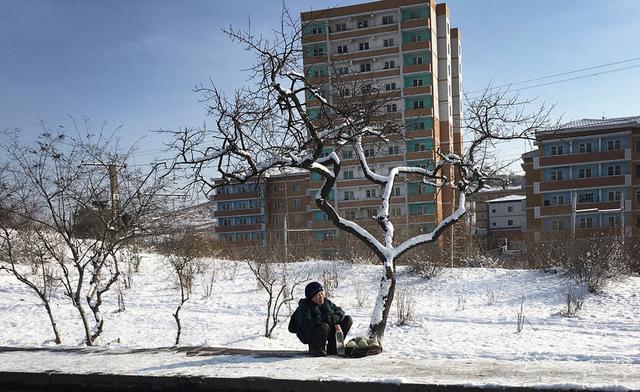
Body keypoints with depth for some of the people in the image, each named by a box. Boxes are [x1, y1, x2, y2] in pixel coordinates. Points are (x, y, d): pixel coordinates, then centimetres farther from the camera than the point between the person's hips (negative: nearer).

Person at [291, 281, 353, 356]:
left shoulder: (326, 302, 2)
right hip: (309, 335, -7)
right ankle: (315, 349, -10)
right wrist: (324, 319, -31)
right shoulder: (304, 307, -19)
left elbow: (340, 312, 4)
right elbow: (307, 325, -32)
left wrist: (333, 318, -18)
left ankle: (332, 347, 1)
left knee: (348, 319, -1)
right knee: (323, 327, -40)